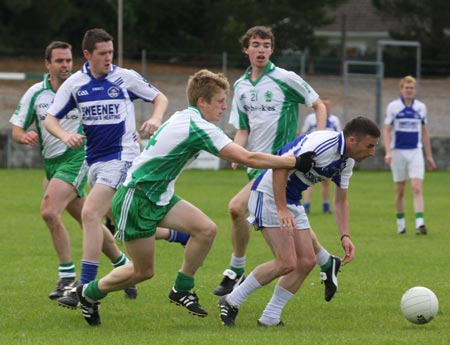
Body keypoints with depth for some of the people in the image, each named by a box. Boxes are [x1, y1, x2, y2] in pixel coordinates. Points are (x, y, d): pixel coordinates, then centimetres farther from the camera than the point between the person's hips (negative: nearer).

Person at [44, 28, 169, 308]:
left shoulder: (126, 78, -5)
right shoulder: (75, 83, 3)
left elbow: (160, 98, 6)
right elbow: (51, 118, 6)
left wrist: (156, 118, -15)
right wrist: (65, 135, -15)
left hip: (121, 156, -6)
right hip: (94, 159, 6)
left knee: (90, 214, -18)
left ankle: (86, 287, -20)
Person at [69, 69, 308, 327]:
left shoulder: (185, 118, 5)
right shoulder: (200, 129, -24)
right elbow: (247, 158, -26)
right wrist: (289, 162, -19)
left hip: (159, 196, 9)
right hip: (135, 200, -9)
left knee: (207, 229, -7)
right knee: (144, 271, 1)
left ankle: (182, 289, 7)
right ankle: (90, 293, 23)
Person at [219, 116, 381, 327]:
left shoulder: (347, 162, 5)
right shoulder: (323, 144, -24)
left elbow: (340, 201, 16)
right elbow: (280, 166, -28)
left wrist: (345, 236, 4)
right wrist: (282, 210, -31)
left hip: (292, 201, 10)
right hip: (269, 195, -10)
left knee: (306, 262, 3)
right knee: (287, 263, -16)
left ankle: (269, 318, 10)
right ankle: (232, 301, -2)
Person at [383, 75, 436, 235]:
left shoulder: (421, 107, 7)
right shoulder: (393, 106, 0)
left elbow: (424, 133, 15)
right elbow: (387, 131, -2)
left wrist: (429, 156, 14)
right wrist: (388, 152, -15)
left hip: (415, 152, 1)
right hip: (398, 152, -1)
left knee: (417, 189, -12)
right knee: (400, 191, 6)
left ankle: (420, 224, -21)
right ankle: (400, 224, 19)